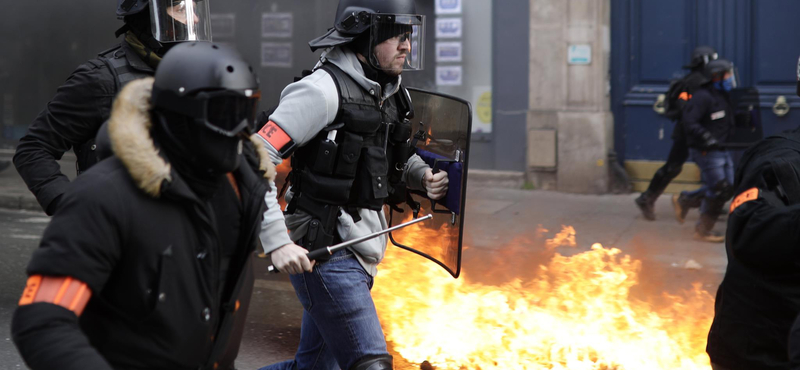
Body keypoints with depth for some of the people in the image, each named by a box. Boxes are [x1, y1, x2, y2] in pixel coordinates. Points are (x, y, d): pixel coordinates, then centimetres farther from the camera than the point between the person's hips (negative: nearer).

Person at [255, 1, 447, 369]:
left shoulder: (390, 93, 12)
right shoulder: (323, 89, -14)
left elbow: (395, 157, 29)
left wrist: (423, 176, 5)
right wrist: (277, 241, -26)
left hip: (358, 256, 9)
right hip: (325, 255, -9)